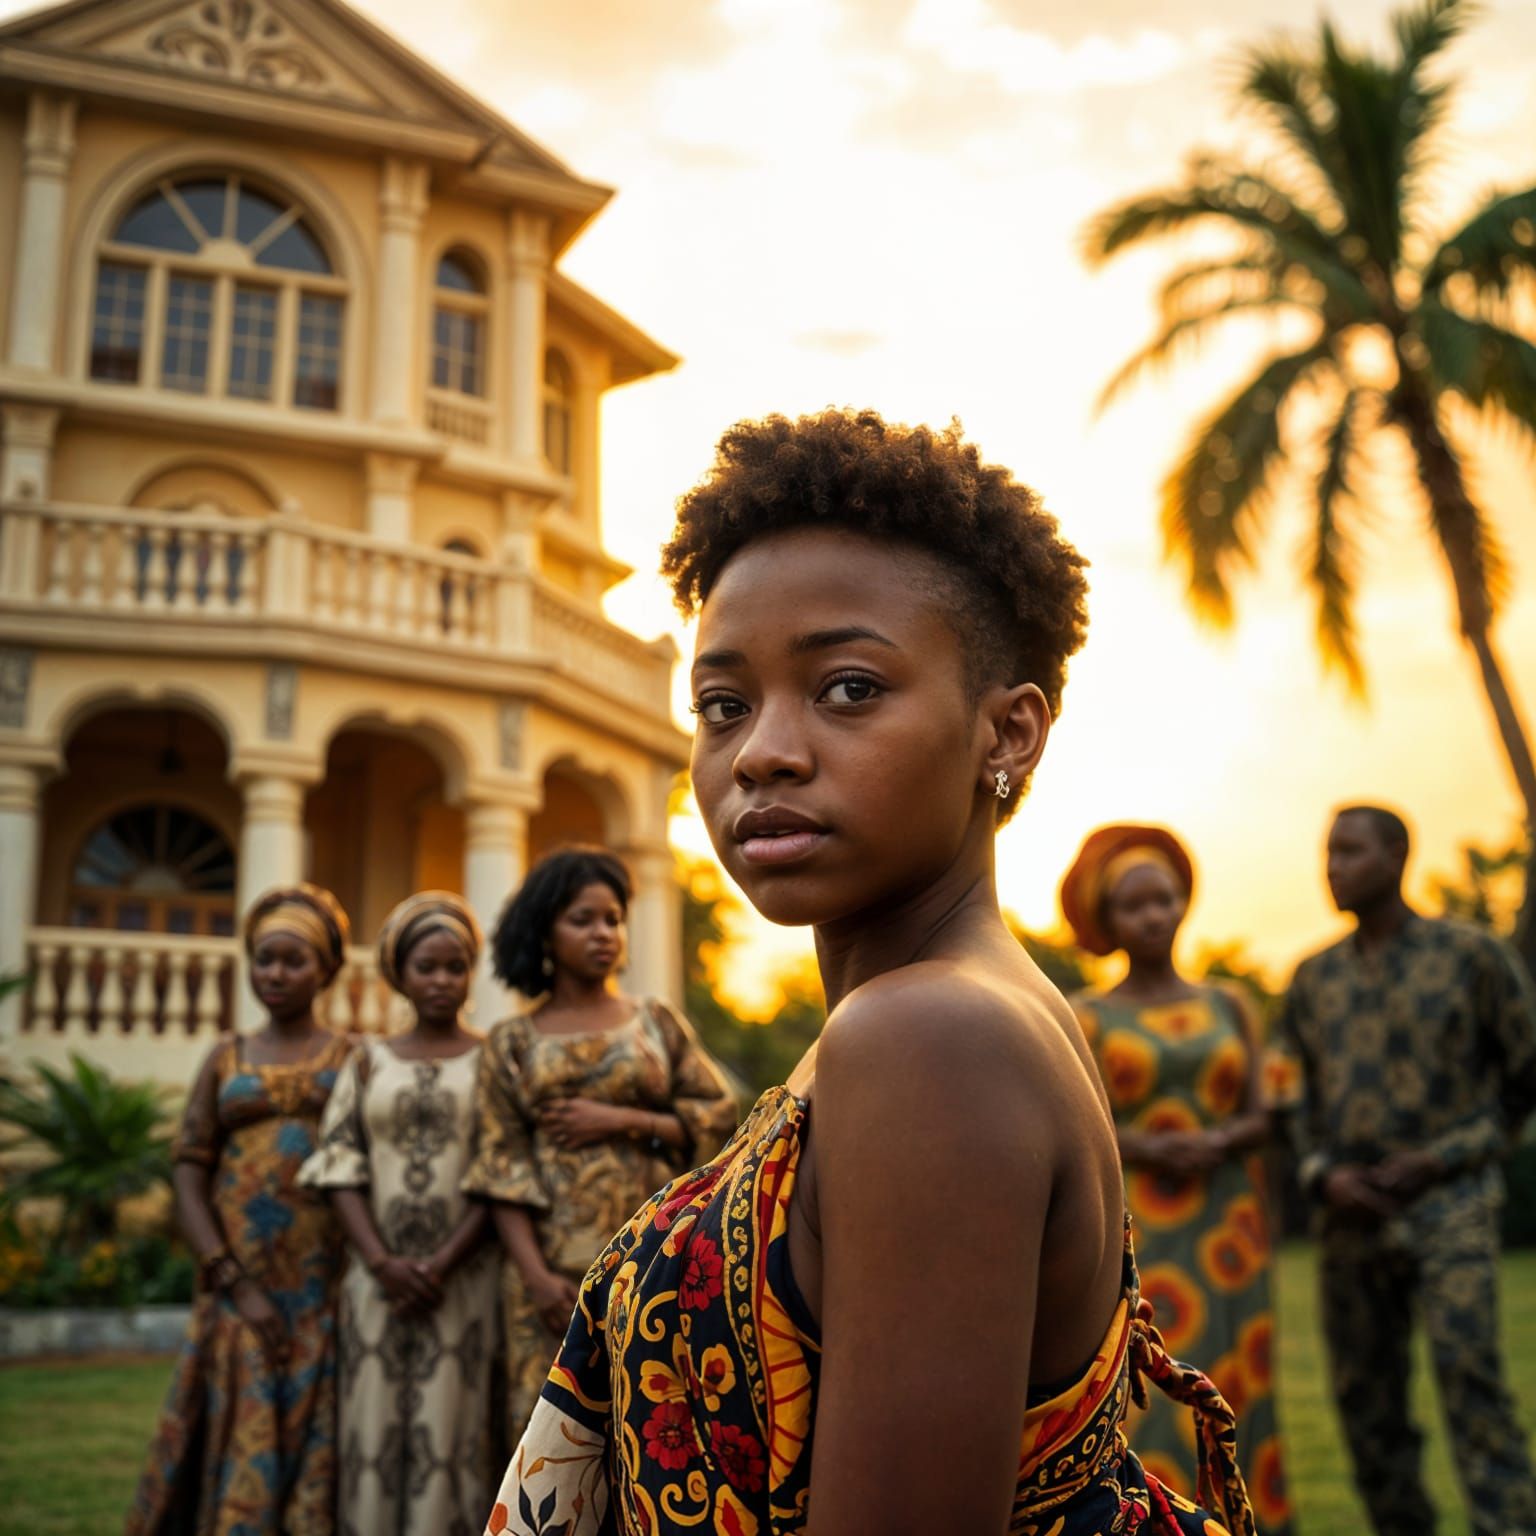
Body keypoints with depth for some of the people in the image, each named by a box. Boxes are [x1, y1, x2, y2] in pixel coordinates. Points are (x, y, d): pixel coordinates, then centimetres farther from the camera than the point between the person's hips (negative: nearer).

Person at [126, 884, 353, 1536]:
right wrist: (236, 1285, -8)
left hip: (324, 1287, -1)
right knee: (240, 1455, 0)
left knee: (311, 1449, 1)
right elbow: (189, 1173, 3)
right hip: (239, 1290, 1)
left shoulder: (353, 1059, 6)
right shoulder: (226, 1058, 10)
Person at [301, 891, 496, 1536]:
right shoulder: (367, 1061, 11)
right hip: (378, 1275, 2)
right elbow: (339, 1168, 3)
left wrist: (444, 1262, -13)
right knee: (373, 1429, 1)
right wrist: (382, 1262, -10)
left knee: (448, 1433, -3)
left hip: (464, 1277, -2)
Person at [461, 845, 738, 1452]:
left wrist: (621, 1120, -8)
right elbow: (502, 1166, 0)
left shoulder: (656, 1021, 10)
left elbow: (720, 1112, 5)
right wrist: (534, 1273, -12)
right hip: (555, 1263, 0)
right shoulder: (512, 1042, 7)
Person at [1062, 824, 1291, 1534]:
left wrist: (1216, 1144, -16)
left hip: (1223, 1234, 3)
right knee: (1146, 1397, -11)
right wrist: (1145, 1150, -20)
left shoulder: (1229, 1006, 10)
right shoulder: (1084, 1018, 2)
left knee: (1229, 1397, 0)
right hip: (1131, 1236, -3)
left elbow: (1260, 1120, 5)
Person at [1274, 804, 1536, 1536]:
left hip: (1448, 1205, -4)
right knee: (1366, 1399, 7)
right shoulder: (1313, 977, 10)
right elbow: (1293, 1094, 15)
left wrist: (1442, 1157, -8)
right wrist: (1324, 1174, -4)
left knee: (1470, 1378, -15)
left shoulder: (1472, 954, -1)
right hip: (1351, 1214, 4)